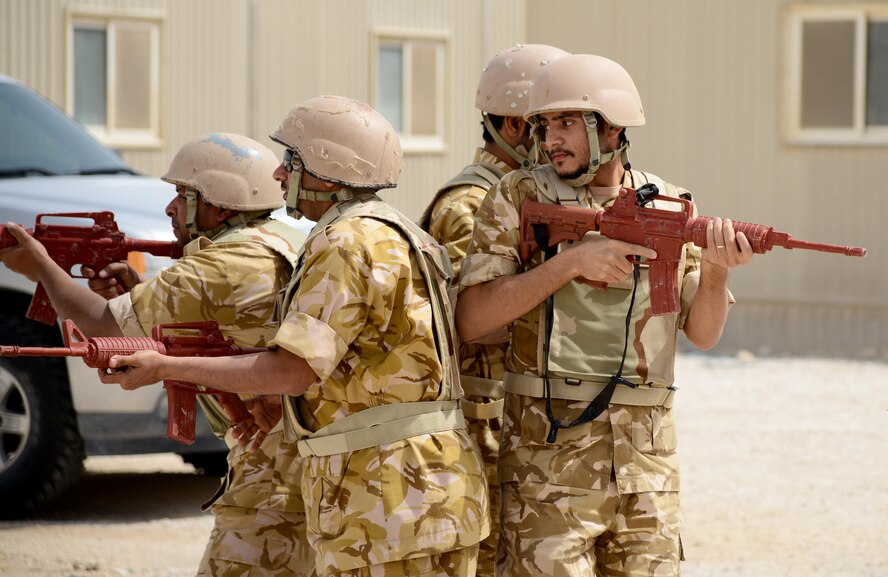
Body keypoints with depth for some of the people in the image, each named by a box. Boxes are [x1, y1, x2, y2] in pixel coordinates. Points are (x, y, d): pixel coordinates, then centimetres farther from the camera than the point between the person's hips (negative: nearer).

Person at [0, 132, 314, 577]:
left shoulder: (218, 271, -13)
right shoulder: (286, 246, 15)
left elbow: (102, 326, -4)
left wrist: (41, 268, 11)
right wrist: (138, 293, 12)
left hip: (279, 485, -9)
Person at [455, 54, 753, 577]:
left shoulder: (669, 207, 8)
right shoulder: (519, 199, -1)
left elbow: (704, 332, 7)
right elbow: (472, 320, -10)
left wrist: (715, 269, -14)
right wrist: (572, 262, -18)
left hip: (648, 455, 3)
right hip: (550, 449, -3)